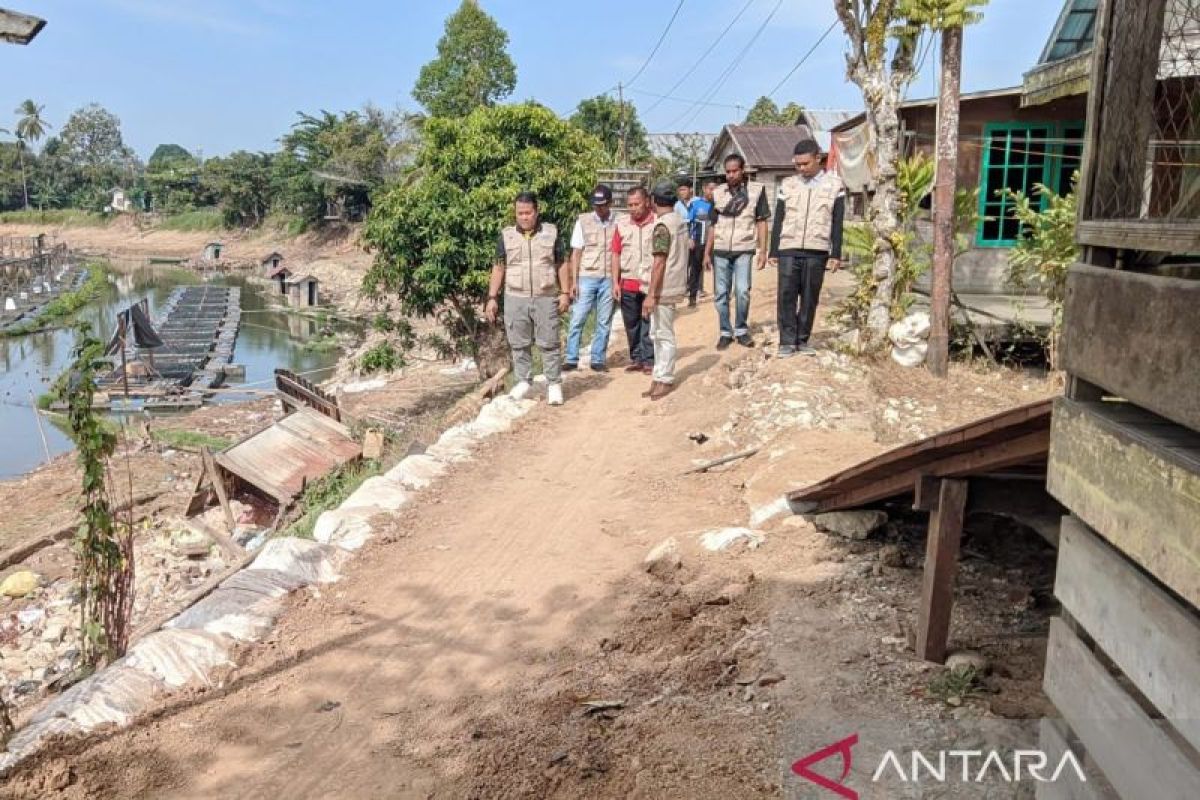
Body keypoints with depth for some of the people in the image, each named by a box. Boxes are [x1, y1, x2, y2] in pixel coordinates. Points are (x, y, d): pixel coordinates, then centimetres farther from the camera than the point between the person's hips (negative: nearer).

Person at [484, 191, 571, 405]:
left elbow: (561, 265, 6)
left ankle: (554, 384, 8)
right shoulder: (506, 235, 6)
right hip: (515, 299, 1)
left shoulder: (551, 233, 4)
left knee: (549, 343, 1)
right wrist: (492, 298, 2)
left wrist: (564, 293, -2)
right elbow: (499, 268, 7)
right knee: (519, 344, 6)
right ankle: (523, 381, 19)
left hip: (546, 298, -1)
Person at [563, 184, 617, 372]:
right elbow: (576, 253, 2)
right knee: (577, 320, -1)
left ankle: (598, 360, 15)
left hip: (609, 279, 1)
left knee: (604, 322, 6)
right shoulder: (583, 221, 1)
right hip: (587, 278, -1)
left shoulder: (617, 223, 2)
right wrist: (574, 281, -3)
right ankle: (571, 359, 7)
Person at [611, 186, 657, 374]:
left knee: (649, 324, 3)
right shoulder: (622, 223, 4)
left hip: (651, 283, -3)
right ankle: (636, 358, 24)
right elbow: (616, 254, 7)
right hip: (628, 283, 3)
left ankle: (649, 360, 13)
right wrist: (615, 282, 3)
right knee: (631, 324, 11)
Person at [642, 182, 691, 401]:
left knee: (664, 335, 0)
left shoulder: (662, 225, -16)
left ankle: (665, 380, 7)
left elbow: (660, 262, -21)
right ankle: (660, 377, 22)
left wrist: (650, 294, -20)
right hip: (676, 285, 9)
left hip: (664, 288, -9)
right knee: (658, 333, 16)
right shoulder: (681, 221, 10)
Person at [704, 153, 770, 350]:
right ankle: (725, 332, 16)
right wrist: (707, 253, 8)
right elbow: (713, 225, 11)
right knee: (720, 294, 4)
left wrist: (763, 250, -4)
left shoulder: (757, 189, 0)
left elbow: (761, 222, 2)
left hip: (744, 250, -3)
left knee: (742, 291, -12)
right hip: (720, 251, 3)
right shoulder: (718, 192, 7)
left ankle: (741, 330, 6)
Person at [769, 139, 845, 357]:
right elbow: (778, 220, 10)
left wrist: (836, 254, -2)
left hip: (817, 251, -1)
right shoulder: (787, 184, 9)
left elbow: (837, 223, 4)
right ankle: (787, 341, -1)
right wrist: (774, 251, 5)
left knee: (810, 297, 3)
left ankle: (802, 340, 12)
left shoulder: (834, 184, 5)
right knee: (786, 295, -5)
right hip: (788, 249, 1)